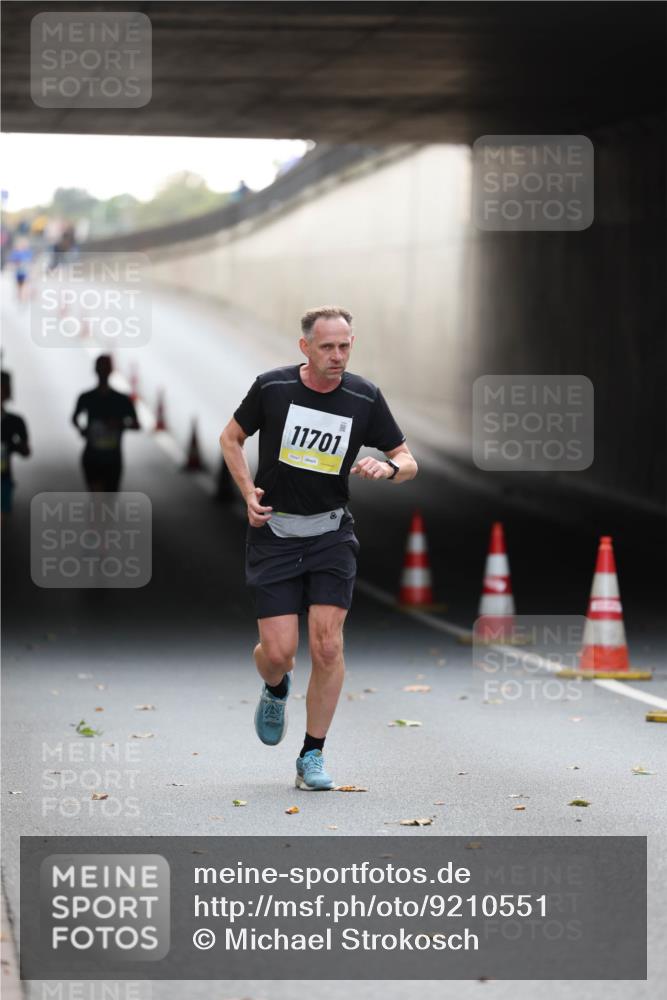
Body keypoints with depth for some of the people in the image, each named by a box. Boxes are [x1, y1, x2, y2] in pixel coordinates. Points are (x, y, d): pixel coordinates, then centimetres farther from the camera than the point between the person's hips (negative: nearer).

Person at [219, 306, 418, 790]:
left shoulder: (365, 397, -5)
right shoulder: (271, 387, -8)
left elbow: (408, 462, 3)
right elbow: (231, 438, 9)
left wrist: (388, 467, -20)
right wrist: (249, 492, -5)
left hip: (331, 533, 1)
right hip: (273, 532, -1)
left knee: (327, 645, -11)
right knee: (279, 652, -7)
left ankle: (312, 756, 4)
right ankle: (276, 691, 32)